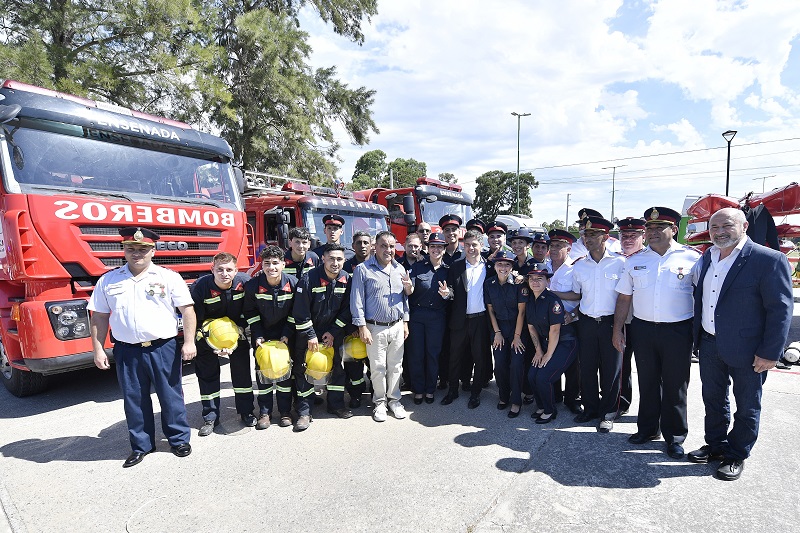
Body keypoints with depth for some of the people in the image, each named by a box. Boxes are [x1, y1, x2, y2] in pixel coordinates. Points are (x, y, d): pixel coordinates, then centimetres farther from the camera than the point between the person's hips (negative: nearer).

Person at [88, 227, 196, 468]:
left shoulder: (169, 277, -1)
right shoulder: (108, 281, 8)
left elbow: (187, 310, -3)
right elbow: (99, 317, 10)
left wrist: (189, 342, -10)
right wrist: (98, 350, 5)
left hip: (163, 348, -2)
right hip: (127, 351, 3)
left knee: (171, 396, 7)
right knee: (134, 399, 12)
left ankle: (179, 439, 24)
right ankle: (141, 445, 28)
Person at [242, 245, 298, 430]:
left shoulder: (293, 283, -19)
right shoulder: (253, 285, -18)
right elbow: (249, 312, -4)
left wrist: (287, 335, -11)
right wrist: (257, 336, -10)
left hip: (285, 332, 0)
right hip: (262, 332, 1)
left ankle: (285, 411, 13)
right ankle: (264, 412, 13)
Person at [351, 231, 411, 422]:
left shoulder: (400, 269, 9)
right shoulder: (363, 269, -7)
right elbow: (357, 300, -8)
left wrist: (405, 322, 12)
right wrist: (362, 327, -12)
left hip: (397, 327, 4)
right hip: (375, 328, -4)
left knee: (395, 366, 12)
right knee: (378, 368, 6)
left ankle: (394, 399, 28)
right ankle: (379, 402, 24)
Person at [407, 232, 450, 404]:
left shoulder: (448, 269, 5)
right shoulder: (418, 266, -1)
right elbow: (410, 290, -11)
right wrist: (408, 287, -33)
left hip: (437, 317, 1)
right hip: (416, 315, -1)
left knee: (433, 353, 10)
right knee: (416, 353, 5)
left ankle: (430, 390, 27)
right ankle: (418, 389, 22)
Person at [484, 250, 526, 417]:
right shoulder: (488, 284, -2)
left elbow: (521, 311, -10)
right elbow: (490, 309, 4)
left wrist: (517, 336, -10)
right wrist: (497, 332, -1)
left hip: (517, 327, -2)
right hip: (498, 327, 3)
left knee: (516, 364, -9)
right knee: (500, 364, -1)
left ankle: (516, 402, 7)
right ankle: (504, 397, 20)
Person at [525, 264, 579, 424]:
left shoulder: (552, 300, -21)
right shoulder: (529, 301, 2)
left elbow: (554, 330, -20)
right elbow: (531, 327, 8)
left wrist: (548, 355, -14)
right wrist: (538, 350, 3)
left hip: (565, 344, -7)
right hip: (545, 343, 7)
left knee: (543, 377, -16)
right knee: (532, 376, -5)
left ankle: (550, 411, 9)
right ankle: (541, 406, 20)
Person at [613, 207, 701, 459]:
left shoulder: (692, 257, -2)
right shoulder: (634, 260, 7)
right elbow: (624, 298, 8)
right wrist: (617, 330, 5)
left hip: (678, 331, -3)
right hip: (642, 328, 3)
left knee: (675, 386, 7)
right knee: (647, 382, 14)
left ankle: (675, 437, 25)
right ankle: (647, 429, 30)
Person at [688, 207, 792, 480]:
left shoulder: (769, 260, -15)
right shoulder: (708, 257, 5)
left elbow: (780, 309, -15)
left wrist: (770, 353, -17)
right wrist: (698, 336, 12)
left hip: (747, 350, -6)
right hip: (710, 344, 6)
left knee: (747, 407, 13)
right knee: (713, 399, 20)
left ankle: (736, 456, 30)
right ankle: (716, 446, 38)